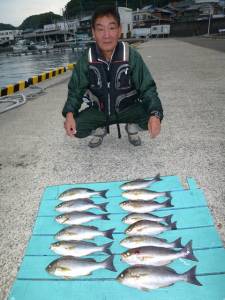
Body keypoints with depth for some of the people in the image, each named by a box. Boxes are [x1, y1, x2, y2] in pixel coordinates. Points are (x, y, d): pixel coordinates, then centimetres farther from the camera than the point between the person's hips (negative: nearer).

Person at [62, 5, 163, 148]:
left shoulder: (132, 56, -17)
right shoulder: (86, 60, -13)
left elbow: (147, 89, -17)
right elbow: (75, 91, -6)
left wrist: (155, 115, -37)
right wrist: (69, 114, -26)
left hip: (127, 108, -1)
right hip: (99, 111, 2)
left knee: (151, 118, -28)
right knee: (75, 128, -21)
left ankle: (131, 127, 9)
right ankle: (101, 129, 14)